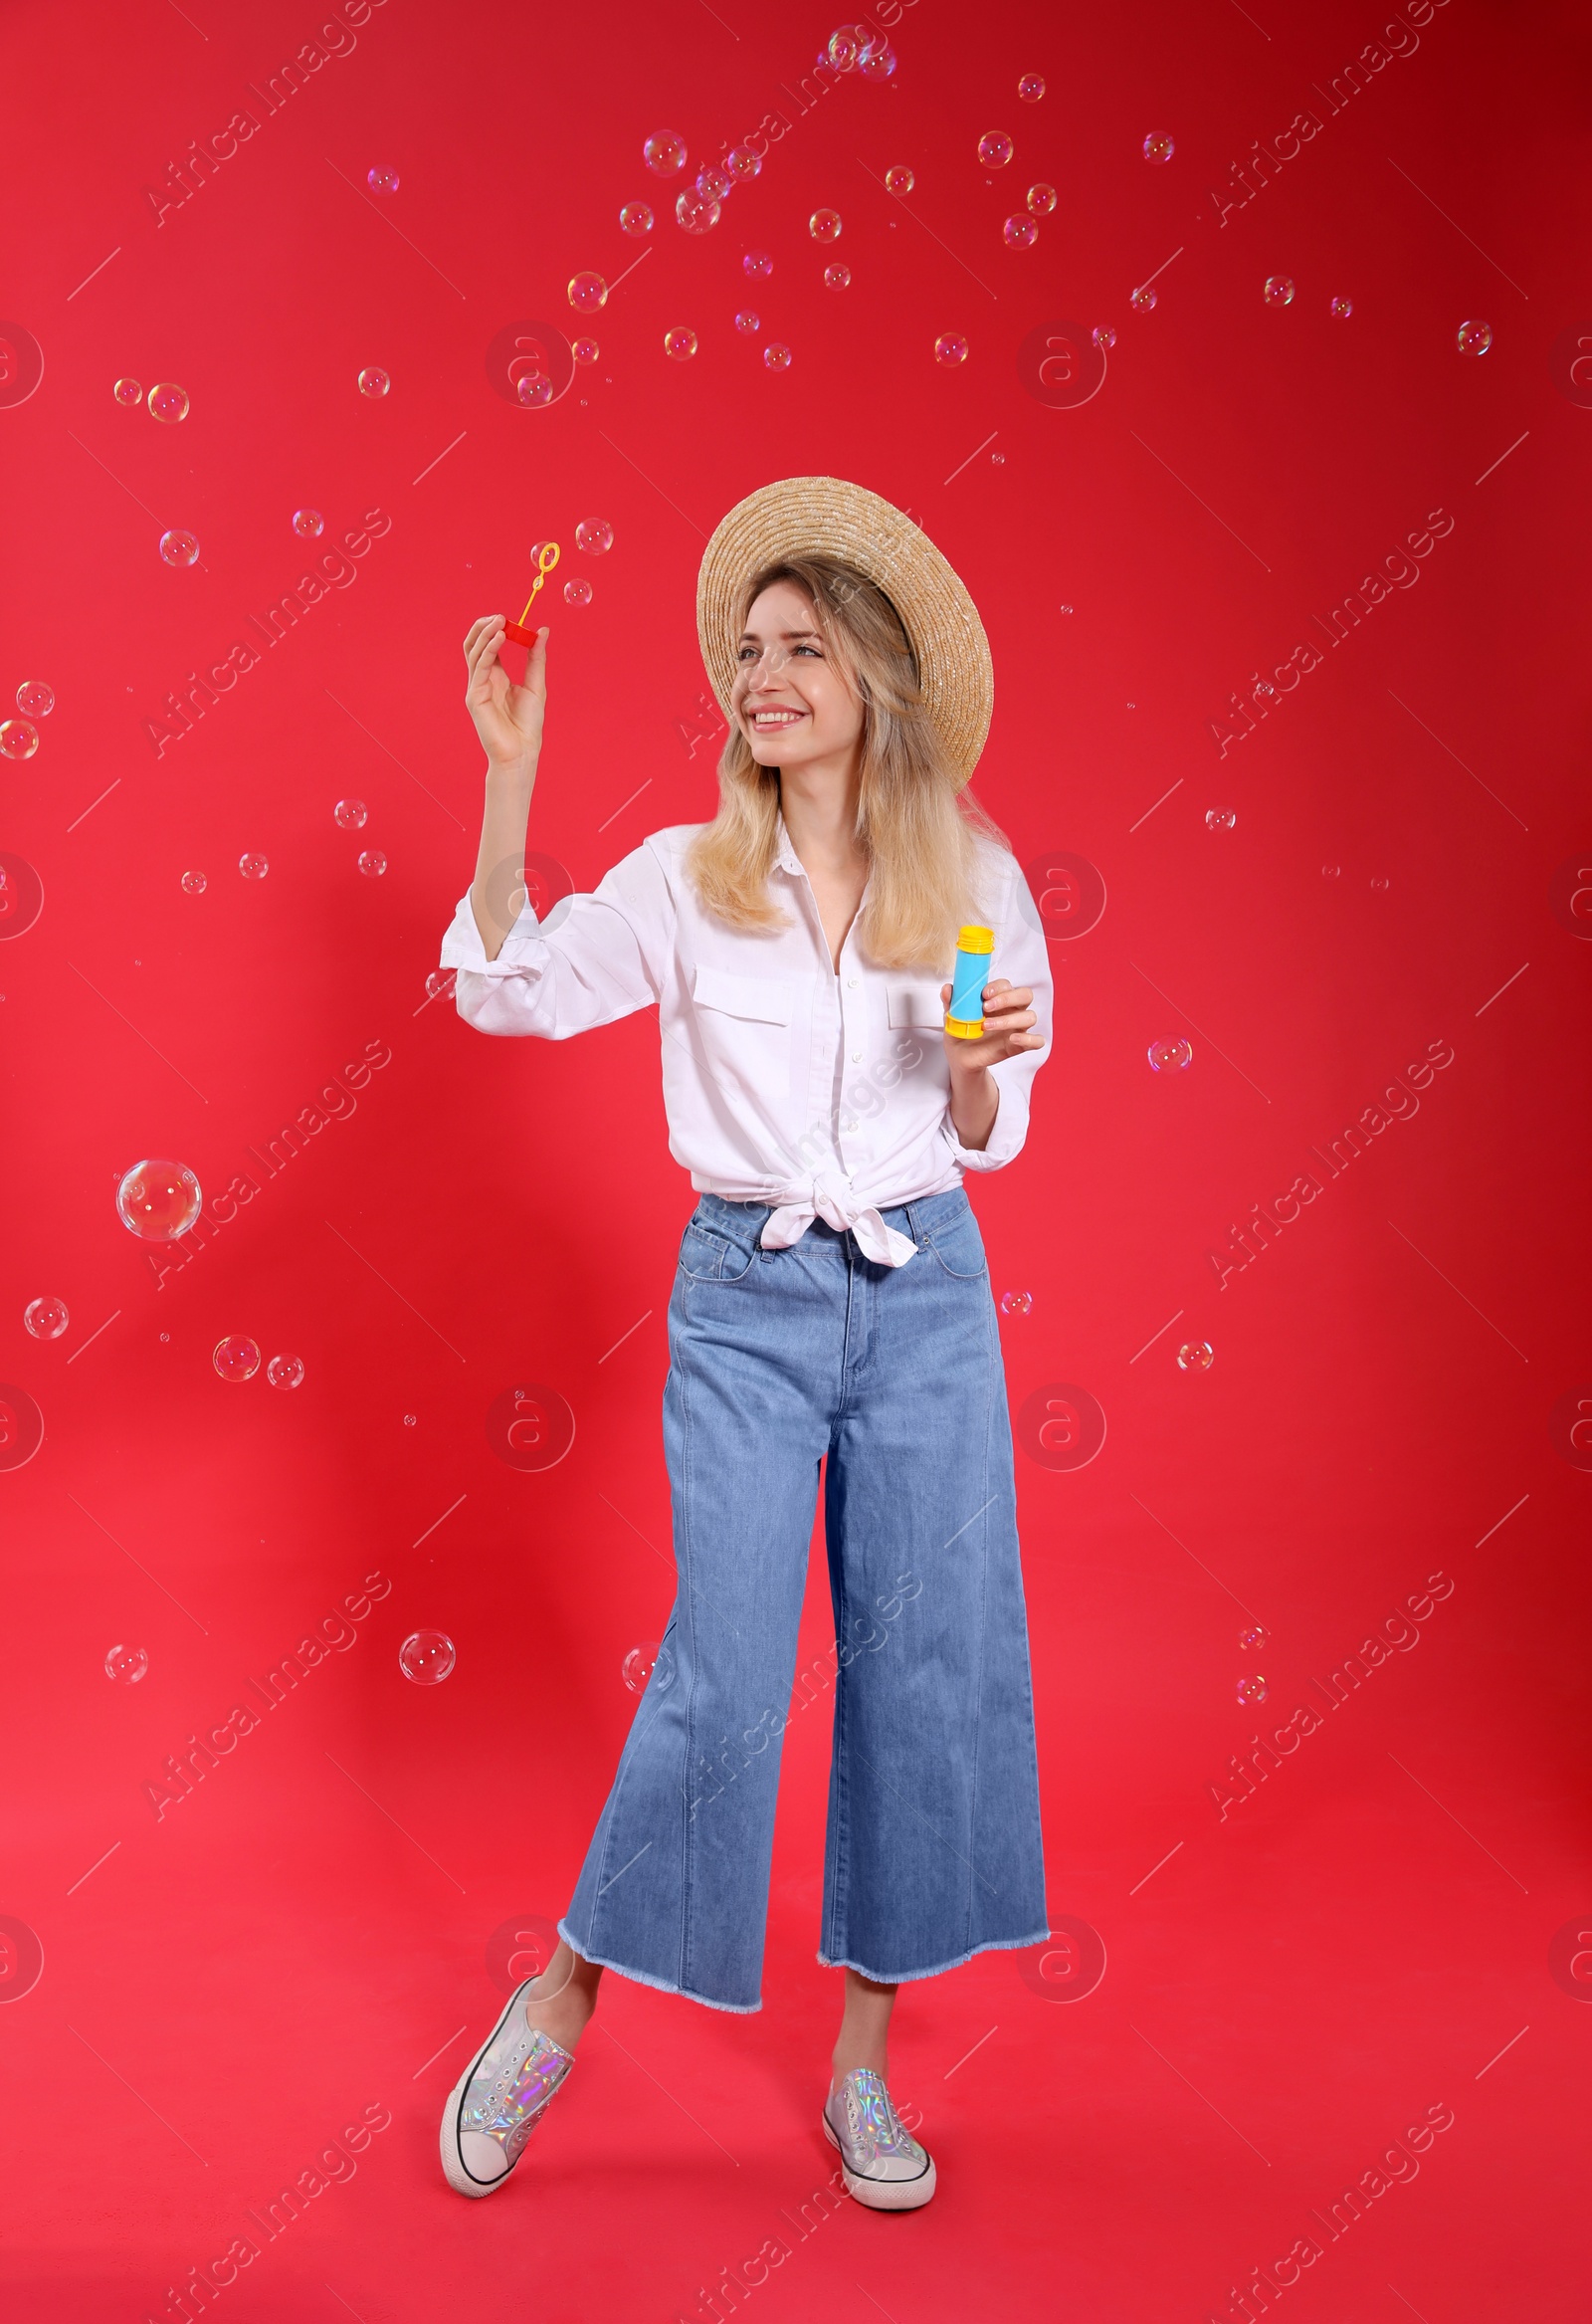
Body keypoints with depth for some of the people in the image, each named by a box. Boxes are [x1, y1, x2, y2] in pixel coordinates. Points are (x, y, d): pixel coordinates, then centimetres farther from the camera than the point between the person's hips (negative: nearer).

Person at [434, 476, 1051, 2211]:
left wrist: (985, 1060, -14)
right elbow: (509, 991, -12)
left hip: (926, 1296, 2)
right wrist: (510, 774, -17)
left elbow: (982, 1138, 8)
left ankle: (865, 2067, 22)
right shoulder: (686, 879, -1)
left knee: (928, 1661, 4)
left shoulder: (974, 880, 2)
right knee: (721, 1669, -3)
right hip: (746, 1298, -2)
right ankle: (555, 2013, 21)